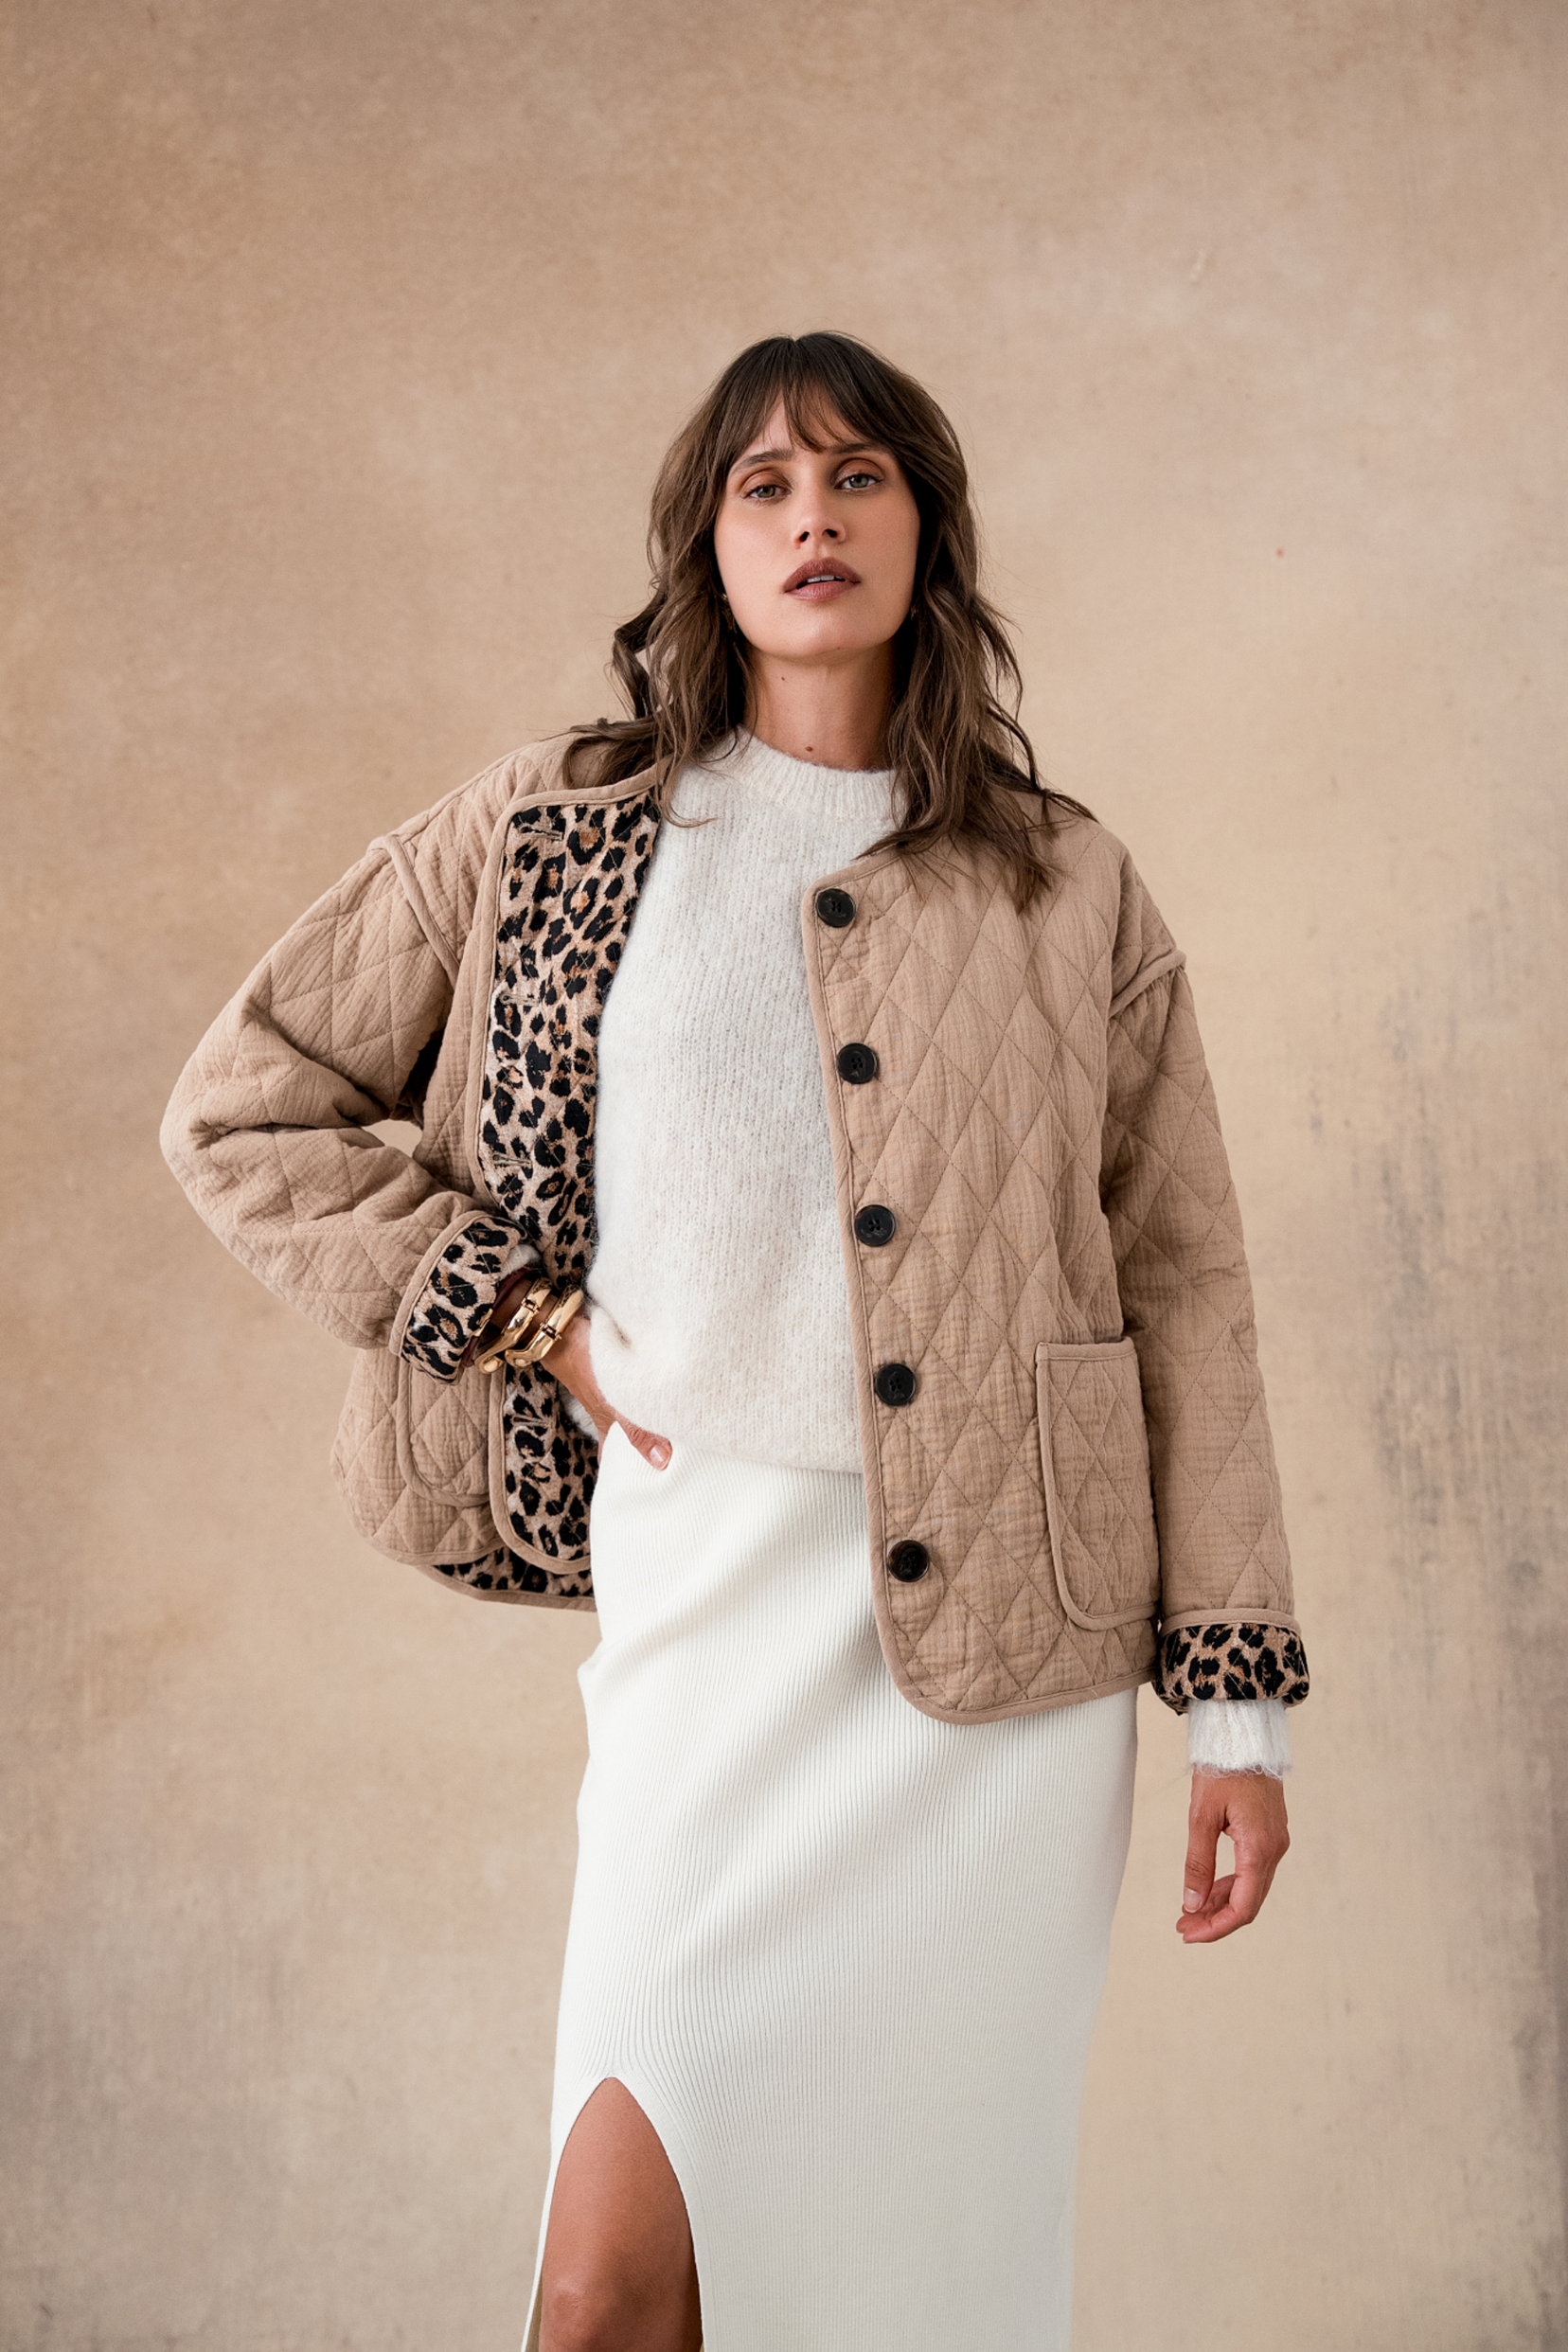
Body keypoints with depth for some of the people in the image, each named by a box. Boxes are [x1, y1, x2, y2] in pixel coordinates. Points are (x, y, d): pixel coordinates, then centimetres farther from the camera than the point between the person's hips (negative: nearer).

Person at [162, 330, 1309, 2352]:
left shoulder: (1071, 893, 10)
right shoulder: (551, 834, 8)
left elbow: (1184, 1294, 8)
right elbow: (239, 1112, 11)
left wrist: (1238, 1699, 4)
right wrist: (529, 1318, 1)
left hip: (1017, 1646, 1)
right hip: (717, 1594, -1)